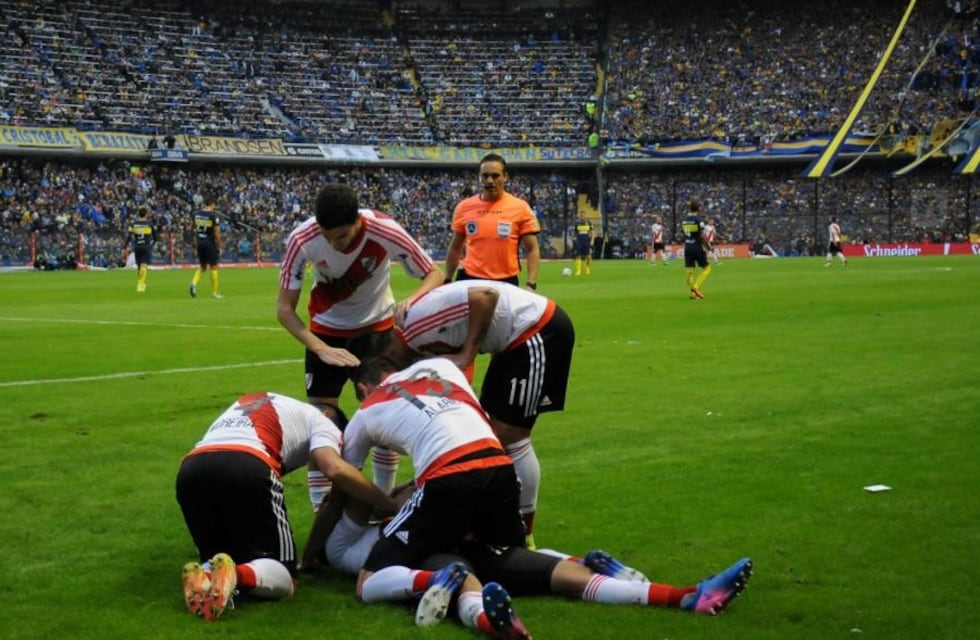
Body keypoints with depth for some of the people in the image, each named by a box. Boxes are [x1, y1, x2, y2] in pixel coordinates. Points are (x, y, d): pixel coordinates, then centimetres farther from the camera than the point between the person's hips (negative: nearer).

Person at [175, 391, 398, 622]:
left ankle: (204, 575, -12)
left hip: (191, 470, 5)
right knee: (282, 576, 8)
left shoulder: (246, 403, 41)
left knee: (218, 558, 24)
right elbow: (335, 469, 1)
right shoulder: (320, 421, 23)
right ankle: (235, 575, -25)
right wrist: (387, 504, 15)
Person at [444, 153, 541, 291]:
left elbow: (532, 250, -3)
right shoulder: (464, 208, 3)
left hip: (506, 282, -1)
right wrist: (447, 281, 10)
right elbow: (455, 248, 13)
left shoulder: (520, 208, -4)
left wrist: (531, 284, -13)